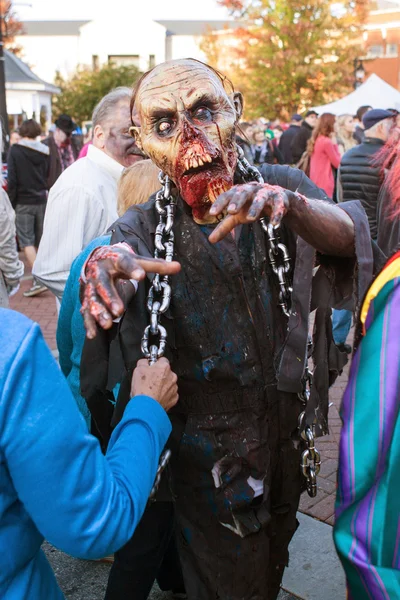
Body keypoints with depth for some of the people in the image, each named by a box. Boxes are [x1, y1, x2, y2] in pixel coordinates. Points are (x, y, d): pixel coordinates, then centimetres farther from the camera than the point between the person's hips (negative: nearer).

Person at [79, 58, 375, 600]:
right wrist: (109, 261, -55)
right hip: (206, 446, -2)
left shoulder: (282, 187, -10)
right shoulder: (145, 224, -11)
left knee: (274, 556, 27)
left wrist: (289, 204, -48)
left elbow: (346, 236, -26)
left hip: (287, 427, 3)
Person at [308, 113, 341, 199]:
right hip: (324, 184, -9)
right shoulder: (327, 142, -14)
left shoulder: (316, 140, 12)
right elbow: (338, 163, -8)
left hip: (316, 182, 9)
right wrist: (335, 144, -2)